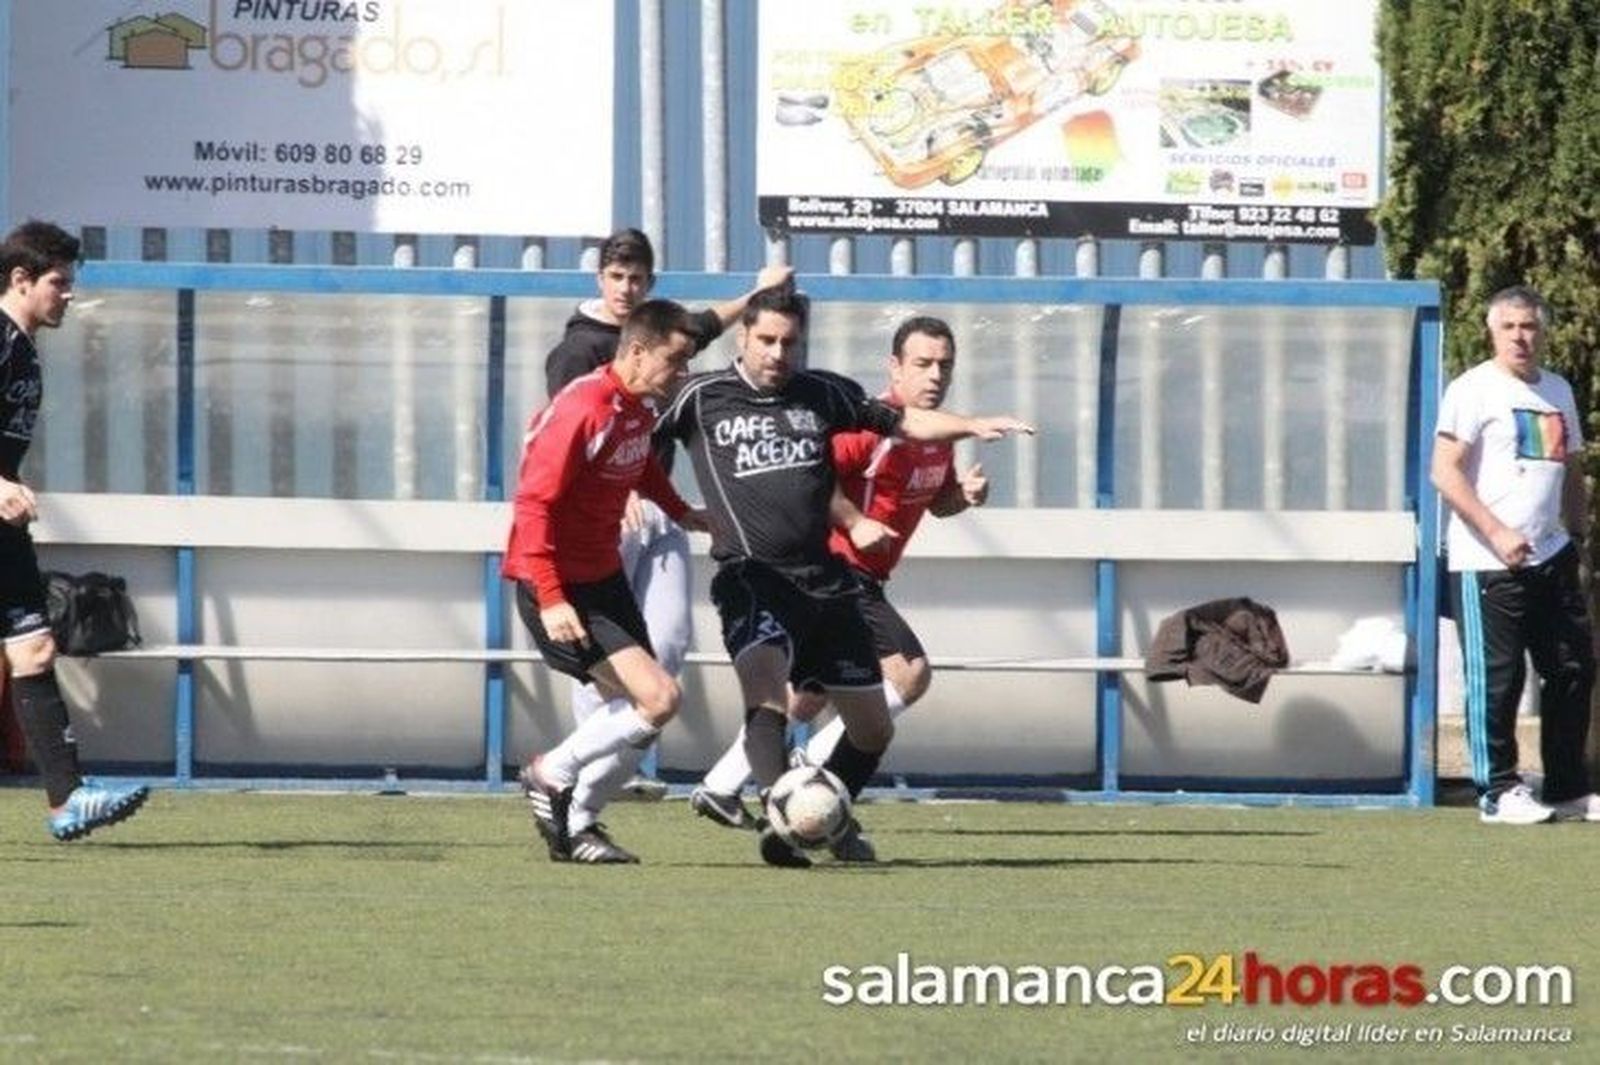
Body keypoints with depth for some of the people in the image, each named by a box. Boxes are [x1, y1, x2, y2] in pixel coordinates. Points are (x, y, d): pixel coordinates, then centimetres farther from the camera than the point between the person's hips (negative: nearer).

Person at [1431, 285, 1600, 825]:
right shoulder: (1473, 390, -6)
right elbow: (1446, 473, -13)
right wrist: (1497, 534, -19)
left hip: (1551, 557, 7)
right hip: (1486, 562, -7)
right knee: (1496, 678, -4)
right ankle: (1498, 792, 3)